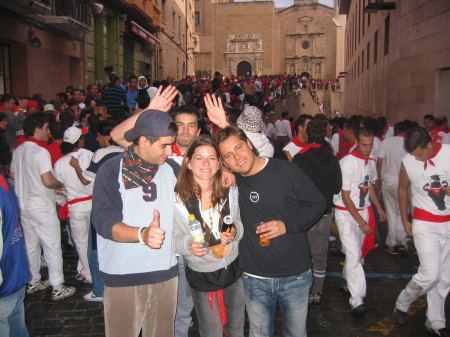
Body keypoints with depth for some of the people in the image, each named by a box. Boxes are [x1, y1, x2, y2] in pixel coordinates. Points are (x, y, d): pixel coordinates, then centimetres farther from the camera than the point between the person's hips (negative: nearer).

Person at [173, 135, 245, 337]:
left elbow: (240, 222, 5)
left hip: (233, 269, 3)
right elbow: (175, 238, -8)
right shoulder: (178, 199, -15)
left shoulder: (230, 192, -8)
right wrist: (188, 244, -29)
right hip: (202, 275, -3)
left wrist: (235, 231, -17)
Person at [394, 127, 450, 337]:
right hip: (425, 224, -2)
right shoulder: (408, 162, -10)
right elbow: (403, 189, 7)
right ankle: (402, 303, 14)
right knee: (430, 274, -12)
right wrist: (404, 219, 8)